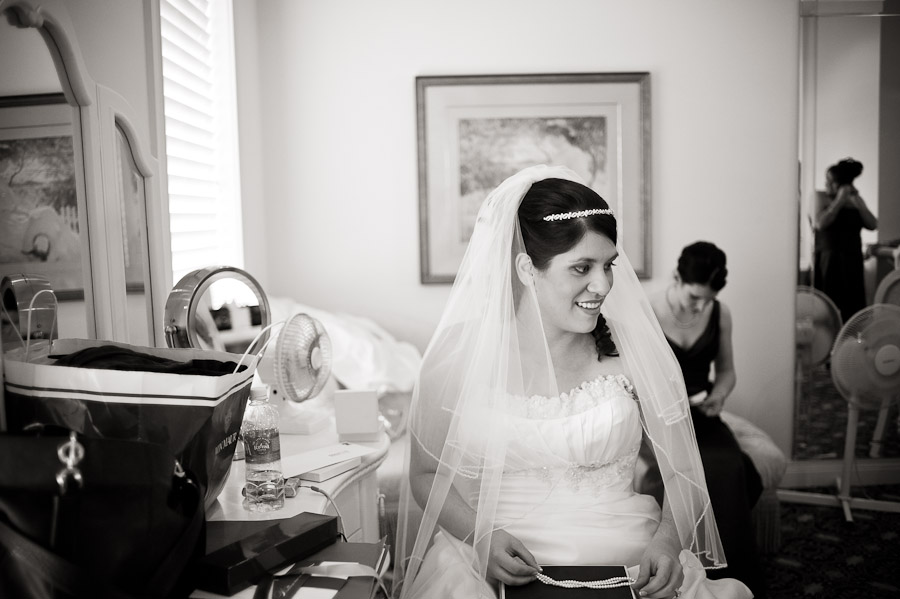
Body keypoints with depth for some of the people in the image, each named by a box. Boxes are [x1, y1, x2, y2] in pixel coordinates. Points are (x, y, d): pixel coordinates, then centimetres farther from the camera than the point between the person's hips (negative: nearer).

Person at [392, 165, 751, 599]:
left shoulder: (633, 348, -1)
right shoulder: (459, 353, -4)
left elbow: (683, 473, 6)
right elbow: (426, 474, 5)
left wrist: (666, 541, -12)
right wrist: (483, 536, -11)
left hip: (624, 561, 1)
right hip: (492, 562, 0)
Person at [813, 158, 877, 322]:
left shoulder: (856, 200, 10)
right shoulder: (820, 197, -1)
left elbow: (873, 226, 1)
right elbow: (820, 223, -16)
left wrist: (858, 202, -8)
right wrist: (839, 200, -12)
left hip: (852, 262, 4)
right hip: (827, 261, -4)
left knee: (852, 307, 3)